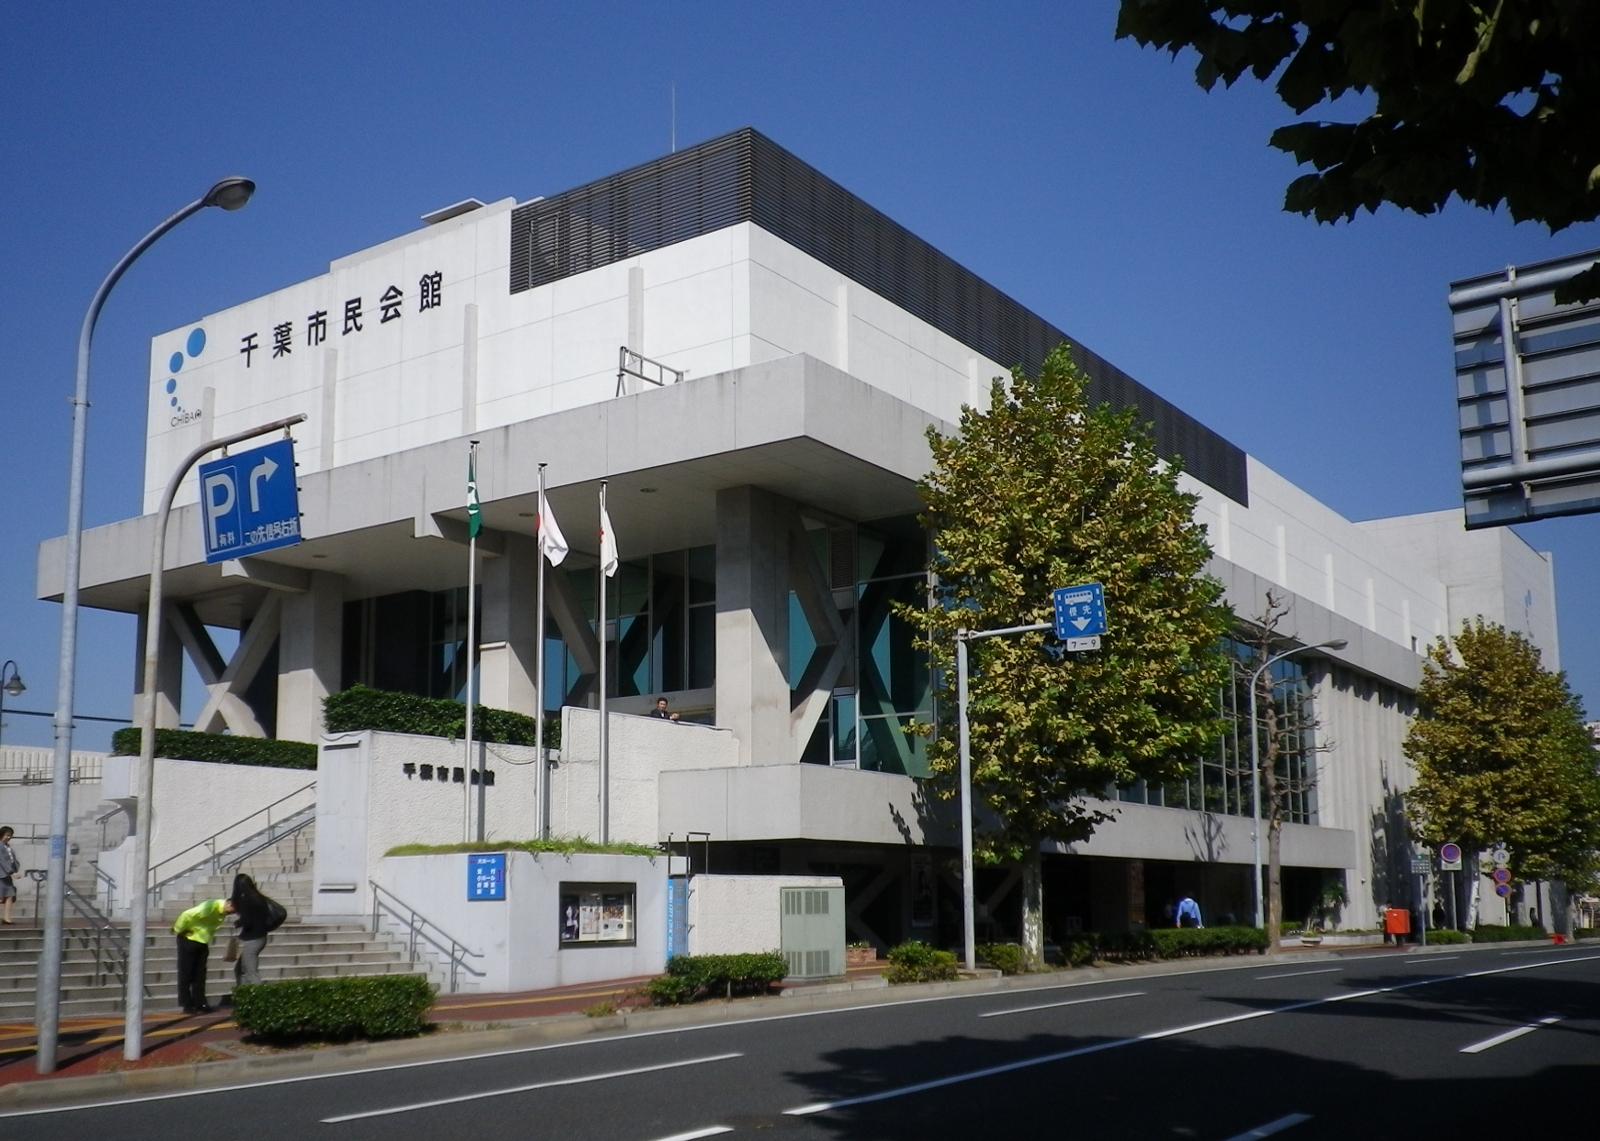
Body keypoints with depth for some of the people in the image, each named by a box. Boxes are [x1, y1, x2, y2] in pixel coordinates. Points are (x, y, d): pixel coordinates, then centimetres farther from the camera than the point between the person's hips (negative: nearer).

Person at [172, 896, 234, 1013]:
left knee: (200, 974, 6)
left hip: (202, 942, 8)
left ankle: (199, 1004, 9)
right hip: (189, 940, -7)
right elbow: (187, 915, -29)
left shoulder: (223, 912, -1)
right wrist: (178, 930, -17)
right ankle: (187, 1005, 2)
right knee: (186, 973, -1)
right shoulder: (211, 906, -28)